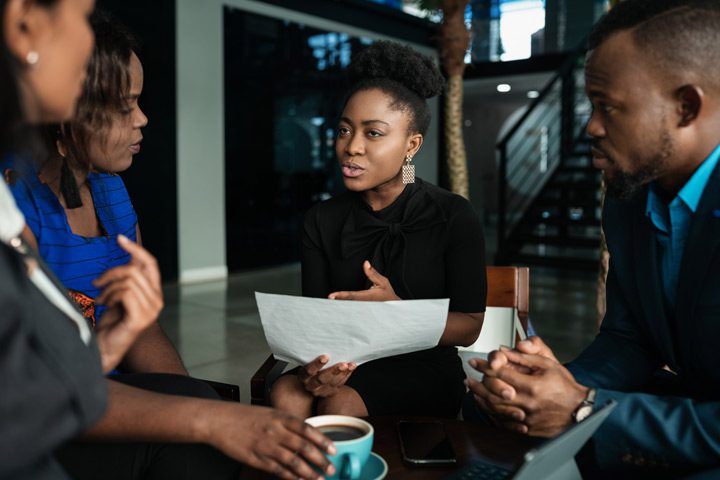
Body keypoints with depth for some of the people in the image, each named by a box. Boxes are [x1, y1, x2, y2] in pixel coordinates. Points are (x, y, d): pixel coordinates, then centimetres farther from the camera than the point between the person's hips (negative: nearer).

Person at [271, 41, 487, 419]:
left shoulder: (453, 216, -6)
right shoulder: (322, 221, 4)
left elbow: (469, 327, -6)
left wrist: (397, 310, -25)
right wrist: (318, 362, -24)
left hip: (423, 371, -2)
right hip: (348, 366, 3)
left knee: (340, 406, -30)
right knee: (286, 394, -28)